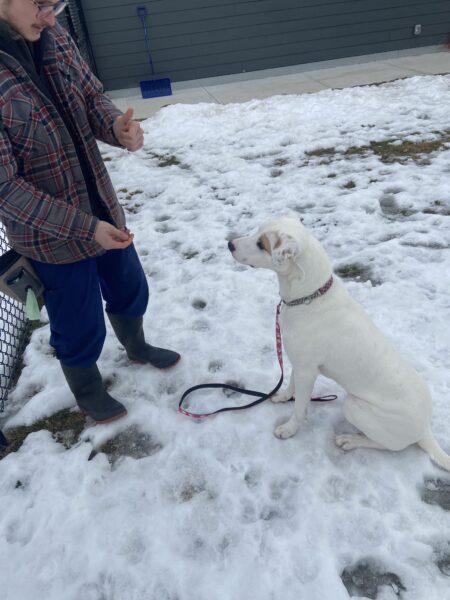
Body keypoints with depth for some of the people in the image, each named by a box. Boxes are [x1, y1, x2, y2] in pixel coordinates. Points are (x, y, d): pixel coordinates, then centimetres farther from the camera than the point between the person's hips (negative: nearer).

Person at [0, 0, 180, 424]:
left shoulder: (52, 37, -4)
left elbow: (91, 96, 7)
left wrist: (117, 126, -17)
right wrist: (83, 227, -27)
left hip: (102, 206, 7)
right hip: (51, 233, -6)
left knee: (130, 288, 24)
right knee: (80, 325, 11)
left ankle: (136, 347, 55)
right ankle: (88, 393, 42)